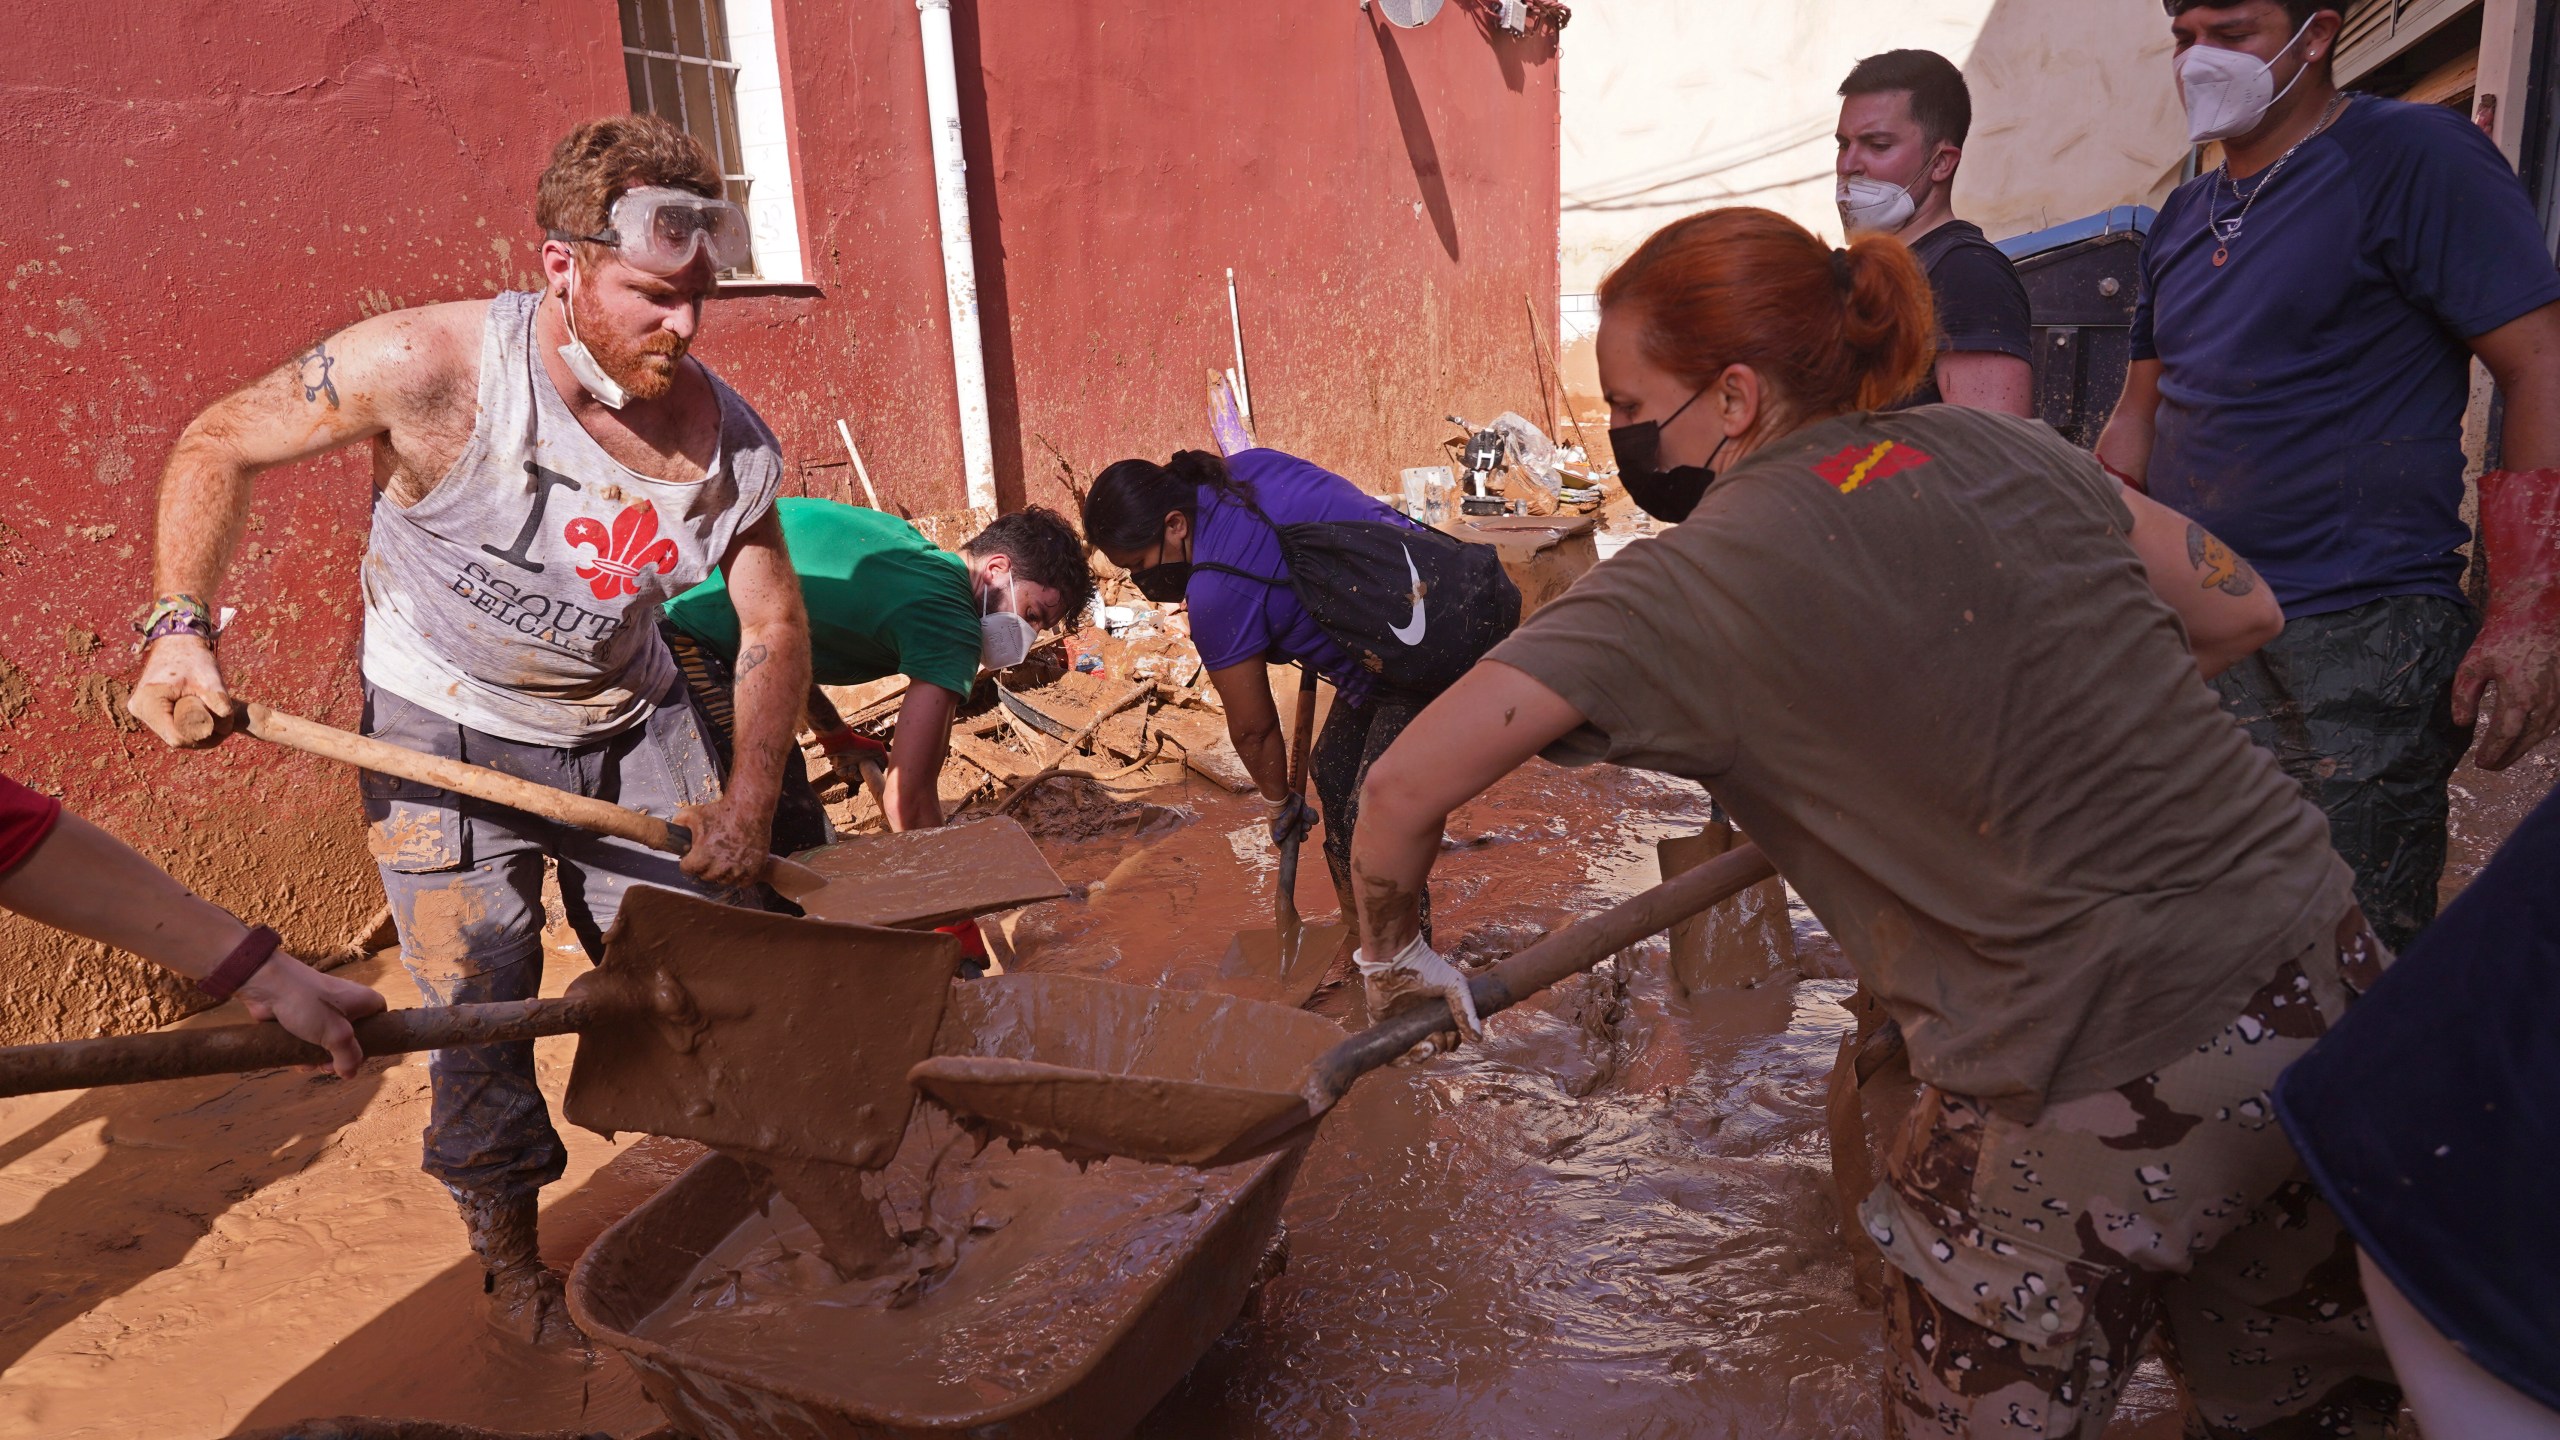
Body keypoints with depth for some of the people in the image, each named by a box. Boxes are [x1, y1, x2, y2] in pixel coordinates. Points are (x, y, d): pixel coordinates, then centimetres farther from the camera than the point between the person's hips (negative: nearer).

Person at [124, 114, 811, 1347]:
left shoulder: (727, 437, -16)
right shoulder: (437, 367, -26)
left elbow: (773, 625, -5)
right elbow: (221, 445, -10)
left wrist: (750, 795, -15)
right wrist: (182, 624, -20)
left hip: (630, 719, 3)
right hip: (444, 732, -3)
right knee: (478, 1014, 2)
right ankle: (510, 1260, 27)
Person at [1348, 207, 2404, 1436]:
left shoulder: (1697, 578, -14)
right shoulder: (1996, 447, 3)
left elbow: (1402, 791, -15)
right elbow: (2240, 610, 13)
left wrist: (1393, 952, 4)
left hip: (2106, 1080, -6)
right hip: (2321, 968, 7)